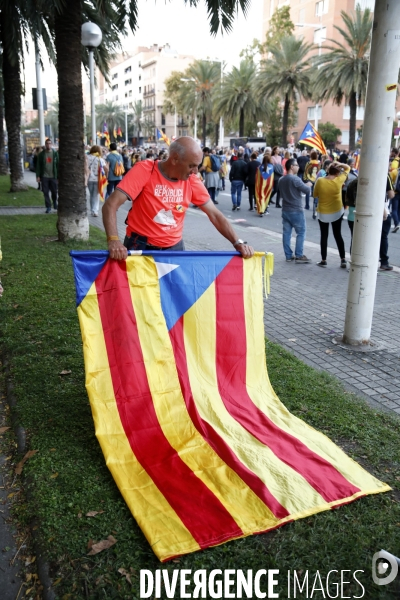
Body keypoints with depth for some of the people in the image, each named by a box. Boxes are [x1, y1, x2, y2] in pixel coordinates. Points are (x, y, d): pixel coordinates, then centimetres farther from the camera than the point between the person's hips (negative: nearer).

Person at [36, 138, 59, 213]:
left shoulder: (55, 154, 4)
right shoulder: (41, 154, 5)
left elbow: (58, 165, 2)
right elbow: (38, 166, 5)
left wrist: (58, 177, -4)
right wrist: (38, 176, -4)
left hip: (53, 177, -1)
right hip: (44, 177, 1)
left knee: (54, 192, 3)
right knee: (46, 193, 1)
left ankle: (55, 203, 30)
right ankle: (48, 207, 9)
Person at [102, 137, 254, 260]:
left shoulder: (191, 180, -4)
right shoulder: (144, 171, -16)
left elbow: (214, 214, 1)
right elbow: (111, 205, -22)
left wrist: (238, 243, -11)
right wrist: (113, 240, -38)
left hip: (174, 247, 4)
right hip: (141, 247, -4)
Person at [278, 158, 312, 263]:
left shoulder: (281, 180, 8)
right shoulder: (295, 179, -18)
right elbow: (305, 189, -18)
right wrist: (308, 184, 5)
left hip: (285, 210, 8)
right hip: (296, 210, -8)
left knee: (286, 232, 8)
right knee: (301, 233, 0)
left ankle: (288, 255, 13)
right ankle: (299, 256, 0)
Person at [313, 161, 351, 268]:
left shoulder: (320, 181, -14)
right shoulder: (339, 180, -12)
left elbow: (315, 195, -1)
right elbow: (347, 168, 4)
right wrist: (339, 164, -8)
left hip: (323, 212, -1)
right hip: (337, 212, 1)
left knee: (324, 236, 9)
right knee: (338, 235, 12)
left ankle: (323, 260, 10)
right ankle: (343, 259, 10)